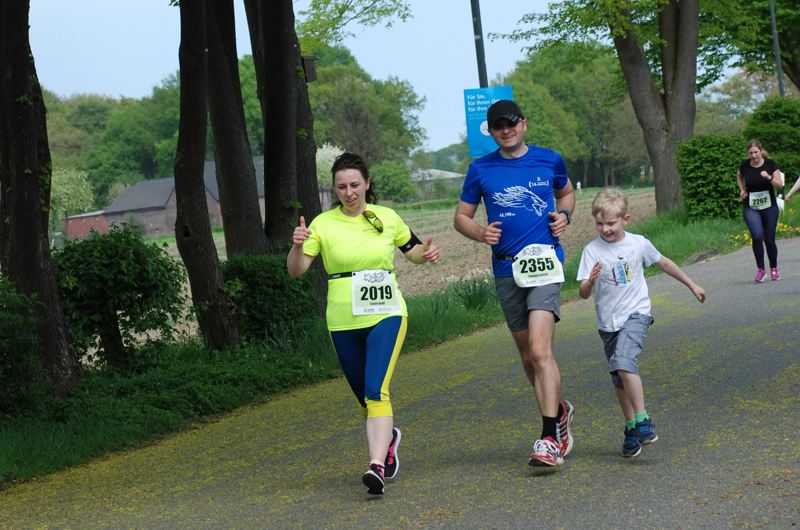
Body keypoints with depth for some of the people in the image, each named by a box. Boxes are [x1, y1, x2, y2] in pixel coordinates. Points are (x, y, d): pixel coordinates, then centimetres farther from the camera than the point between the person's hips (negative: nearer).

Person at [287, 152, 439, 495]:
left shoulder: (387, 218, 4)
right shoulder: (323, 224, 0)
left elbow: (412, 251, 19)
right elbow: (295, 271, -5)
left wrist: (427, 253, -3)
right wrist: (298, 246, -26)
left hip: (386, 315, -1)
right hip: (343, 322, 1)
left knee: (376, 390, -19)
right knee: (364, 398, 13)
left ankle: (377, 465, -25)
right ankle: (388, 436, 44)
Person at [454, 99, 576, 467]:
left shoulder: (549, 160, 7)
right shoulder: (481, 170, 7)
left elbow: (566, 192, 26)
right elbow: (461, 216, 13)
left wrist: (564, 215, 4)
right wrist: (481, 233, -8)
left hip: (544, 261, -3)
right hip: (505, 269, 3)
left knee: (540, 349, -18)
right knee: (527, 354, 12)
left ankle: (550, 440, -18)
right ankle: (559, 410, 38)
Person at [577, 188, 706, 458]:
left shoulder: (638, 244, -5)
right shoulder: (592, 251, -8)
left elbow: (664, 263, 14)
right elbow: (584, 293, -13)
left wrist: (692, 286, 24)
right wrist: (591, 280, -36)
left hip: (635, 314, -2)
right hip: (608, 321, 2)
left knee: (624, 363, -25)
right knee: (619, 379, 9)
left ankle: (643, 422, -18)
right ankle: (631, 429, 24)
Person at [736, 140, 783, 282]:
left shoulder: (770, 164, -6)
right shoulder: (745, 165, -3)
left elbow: (779, 184, -8)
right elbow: (739, 176, 21)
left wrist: (769, 177, -25)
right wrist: (742, 189, 6)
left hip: (769, 207, 0)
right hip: (750, 208, 0)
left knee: (769, 239, 4)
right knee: (757, 235, -21)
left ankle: (774, 269, 28)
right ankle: (761, 269, -8)